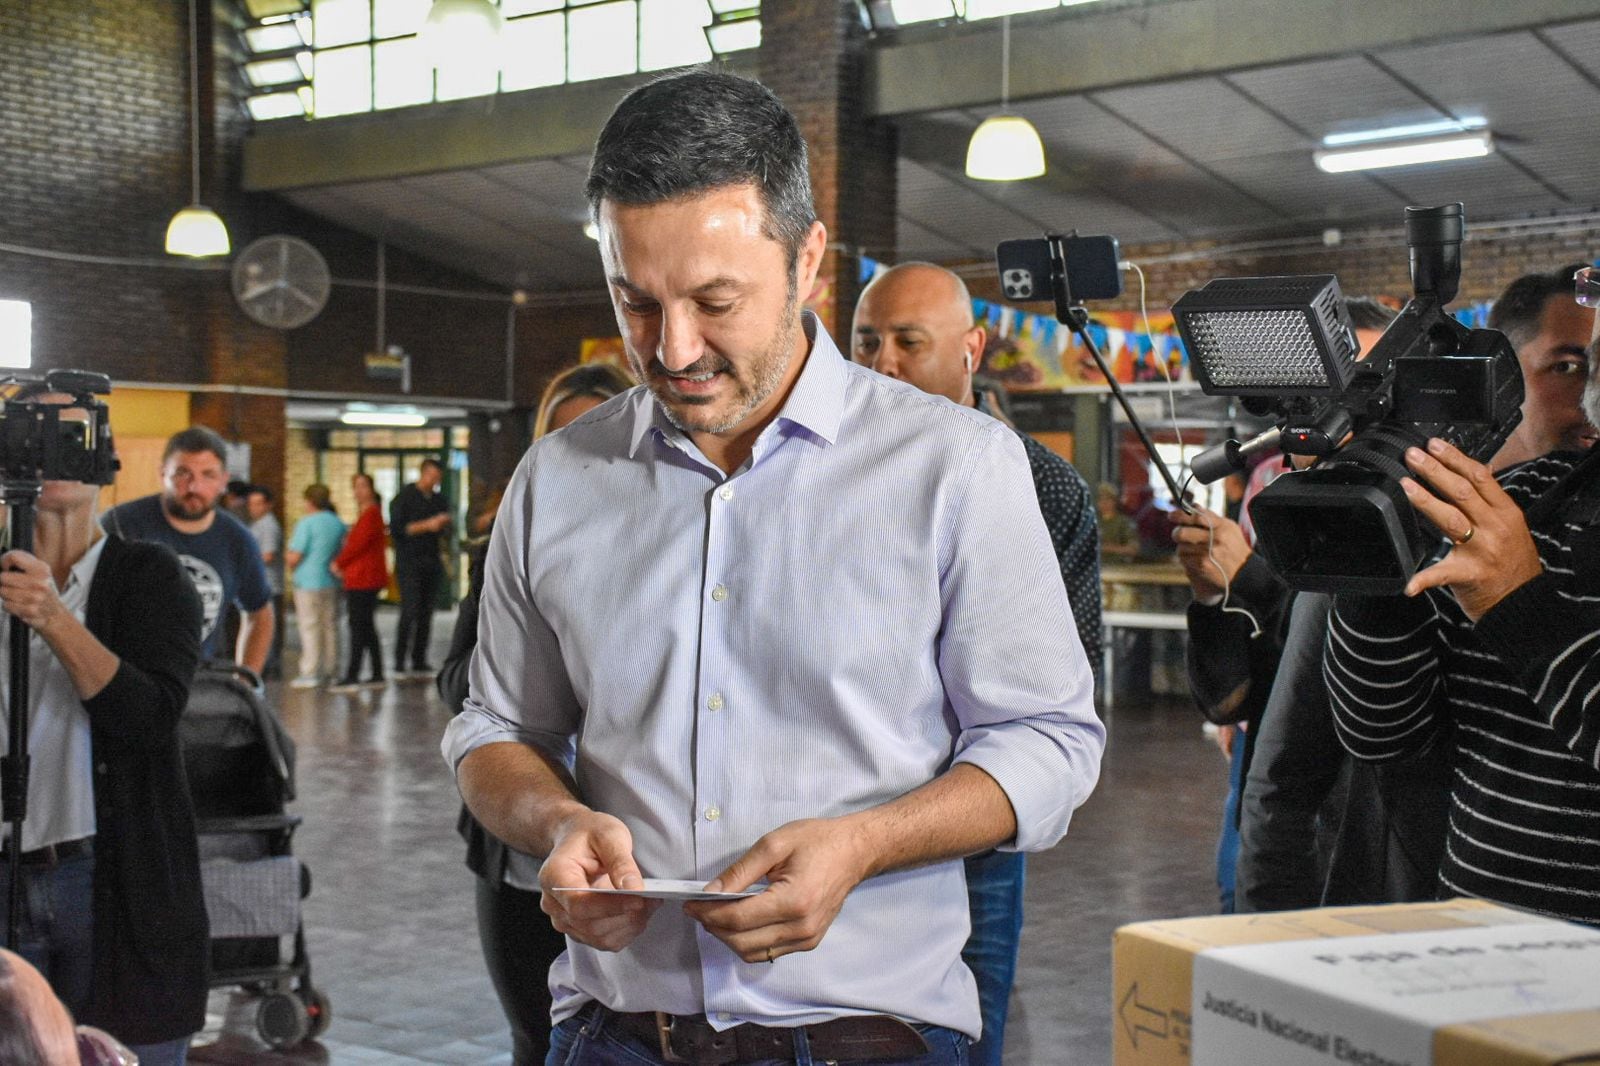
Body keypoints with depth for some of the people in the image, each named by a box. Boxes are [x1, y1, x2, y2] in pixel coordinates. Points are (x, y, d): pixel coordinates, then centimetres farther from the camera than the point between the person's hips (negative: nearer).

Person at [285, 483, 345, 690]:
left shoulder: (306, 524, -14)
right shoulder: (338, 524, 6)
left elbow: (294, 557, -14)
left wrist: (289, 561, 5)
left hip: (309, 582, -6)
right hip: (332, 582, 6)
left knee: (310, 627, -2)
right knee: (330, 626, 11)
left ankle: (310, 673, -2)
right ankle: (329, 670, 15)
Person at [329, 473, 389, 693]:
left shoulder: (371, 514, -13)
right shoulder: (365, 514, 19)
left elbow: (358, 544, -17)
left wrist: (339, 562, -6)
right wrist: (342, 562, 4)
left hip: (364, 578, -10)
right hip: (361, 578, 10)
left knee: (358, 626, -10)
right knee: (366, 626, 12)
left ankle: (352, 677, -12)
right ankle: (377, 675, 14)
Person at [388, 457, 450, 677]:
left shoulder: (439, 500, 16)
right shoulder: (404, 498, -1)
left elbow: (445, 529, 22)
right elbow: (396, 528, -10)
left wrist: (444, 523, -2)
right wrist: (426, 525, -15)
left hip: (432, 562, 6)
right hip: (409, 562, -6)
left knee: (426, 613, 3)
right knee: (410, 612, -12)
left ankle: (419, 662, 8)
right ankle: (400, 664, -9)